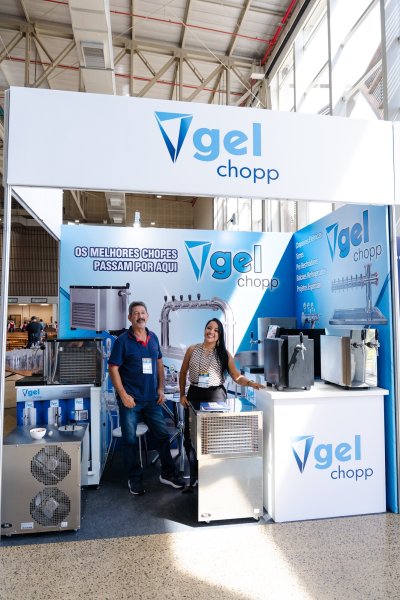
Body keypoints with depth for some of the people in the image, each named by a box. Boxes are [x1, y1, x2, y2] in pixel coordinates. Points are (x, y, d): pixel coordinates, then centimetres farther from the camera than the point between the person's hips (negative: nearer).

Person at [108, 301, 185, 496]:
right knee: (130, 440, 8)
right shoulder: (122, 340, -8)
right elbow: (113, 368, -10)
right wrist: (123, 395, -14)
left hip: (152, 398, 5)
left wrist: (161, 388, 7)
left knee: (162, 435, 10)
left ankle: (168, 473, 27)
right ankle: (135, 479, 24)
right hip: (130, 399, -4)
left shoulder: (153, 338, 7)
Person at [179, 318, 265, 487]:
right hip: (194, 395, 1)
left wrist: (250, 383, -23)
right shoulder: (192, 350, 3)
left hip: (216, 396, -1)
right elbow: (183, 373, 9)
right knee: (190, 435, 3)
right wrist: (182, 395, 3)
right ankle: (194, 474, 22)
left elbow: (236, 376, -5)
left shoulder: (224, 353, 1)